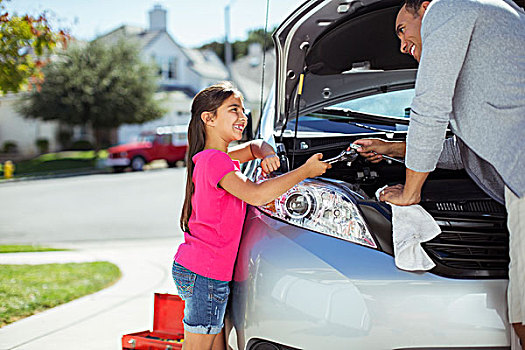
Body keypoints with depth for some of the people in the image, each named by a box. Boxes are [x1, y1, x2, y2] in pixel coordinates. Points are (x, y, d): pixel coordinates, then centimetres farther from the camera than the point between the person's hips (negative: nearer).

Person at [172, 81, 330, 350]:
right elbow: (256, 195, -30)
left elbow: (253, 146, 29)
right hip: (205, 275, -10)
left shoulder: (207, 158, 14)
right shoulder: (216, 160, -16)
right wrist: (305, 171, -21)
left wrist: (266, 154, 3)